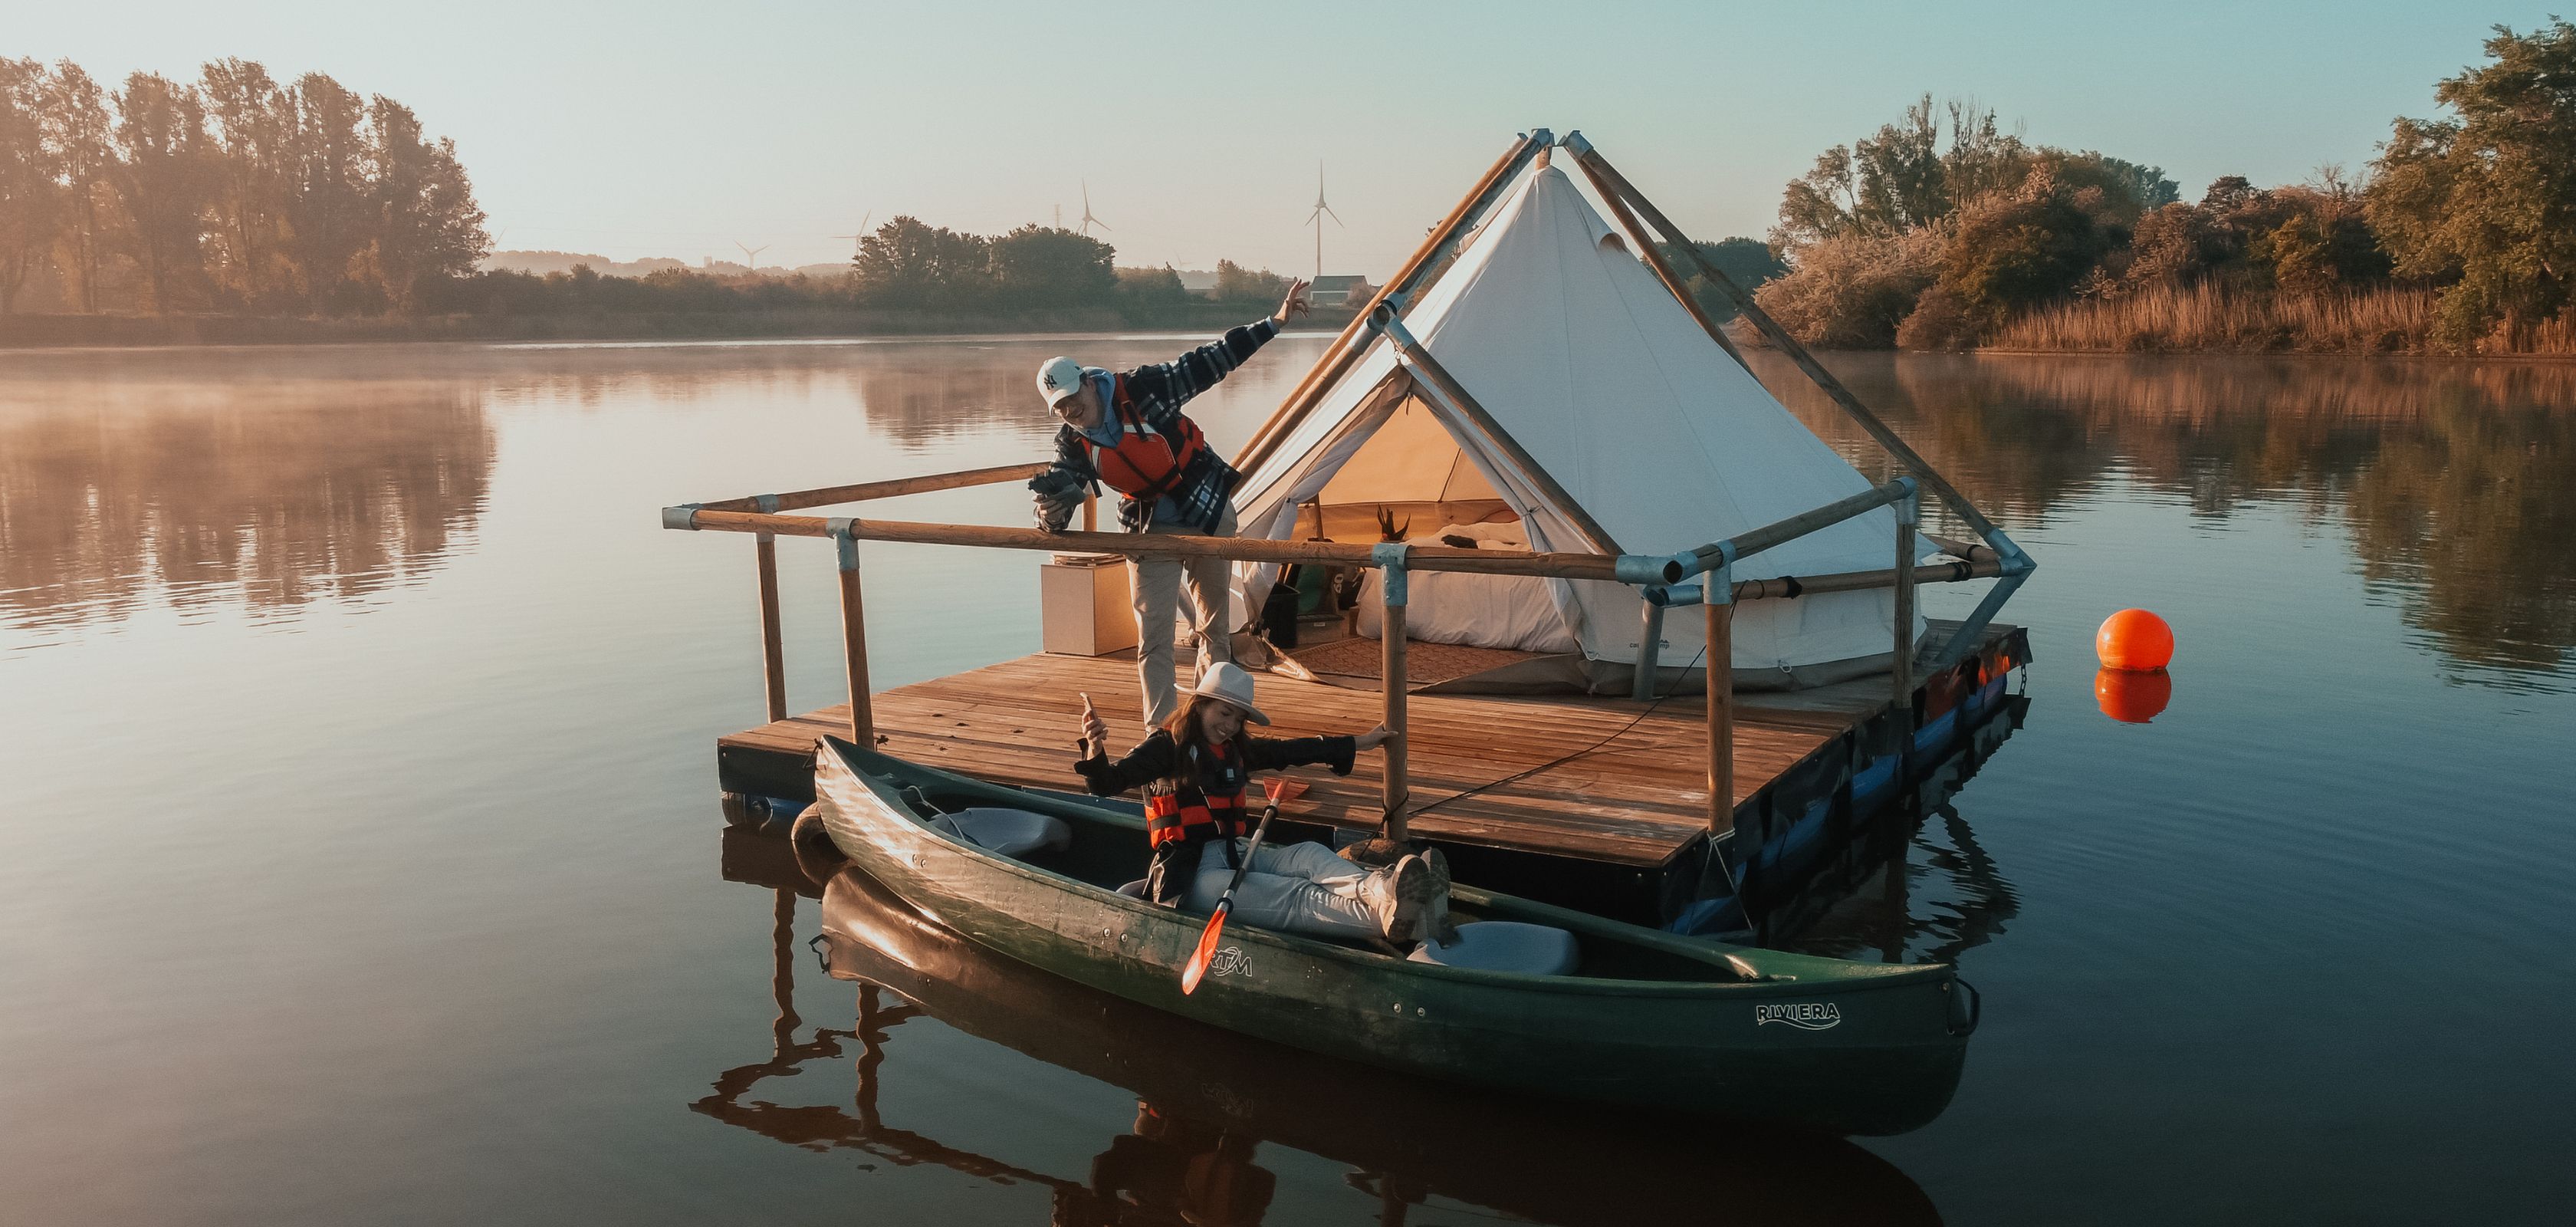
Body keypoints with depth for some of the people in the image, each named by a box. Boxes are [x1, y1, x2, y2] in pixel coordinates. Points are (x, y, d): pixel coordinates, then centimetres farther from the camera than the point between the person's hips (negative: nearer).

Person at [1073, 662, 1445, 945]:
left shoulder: (1236, 750, 19)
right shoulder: (1165, 747, -3)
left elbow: (1292, 750, 29)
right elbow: (1107, 784, -16)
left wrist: (1357, 743, 34)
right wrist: (1096, 750, -39)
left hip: (1236, 855, 7)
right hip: (1190, 872, -7)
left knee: (1309, 855, -23)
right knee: (1293, 898, -31)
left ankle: (1380, 889, -54)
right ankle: (1382, 913, -55)